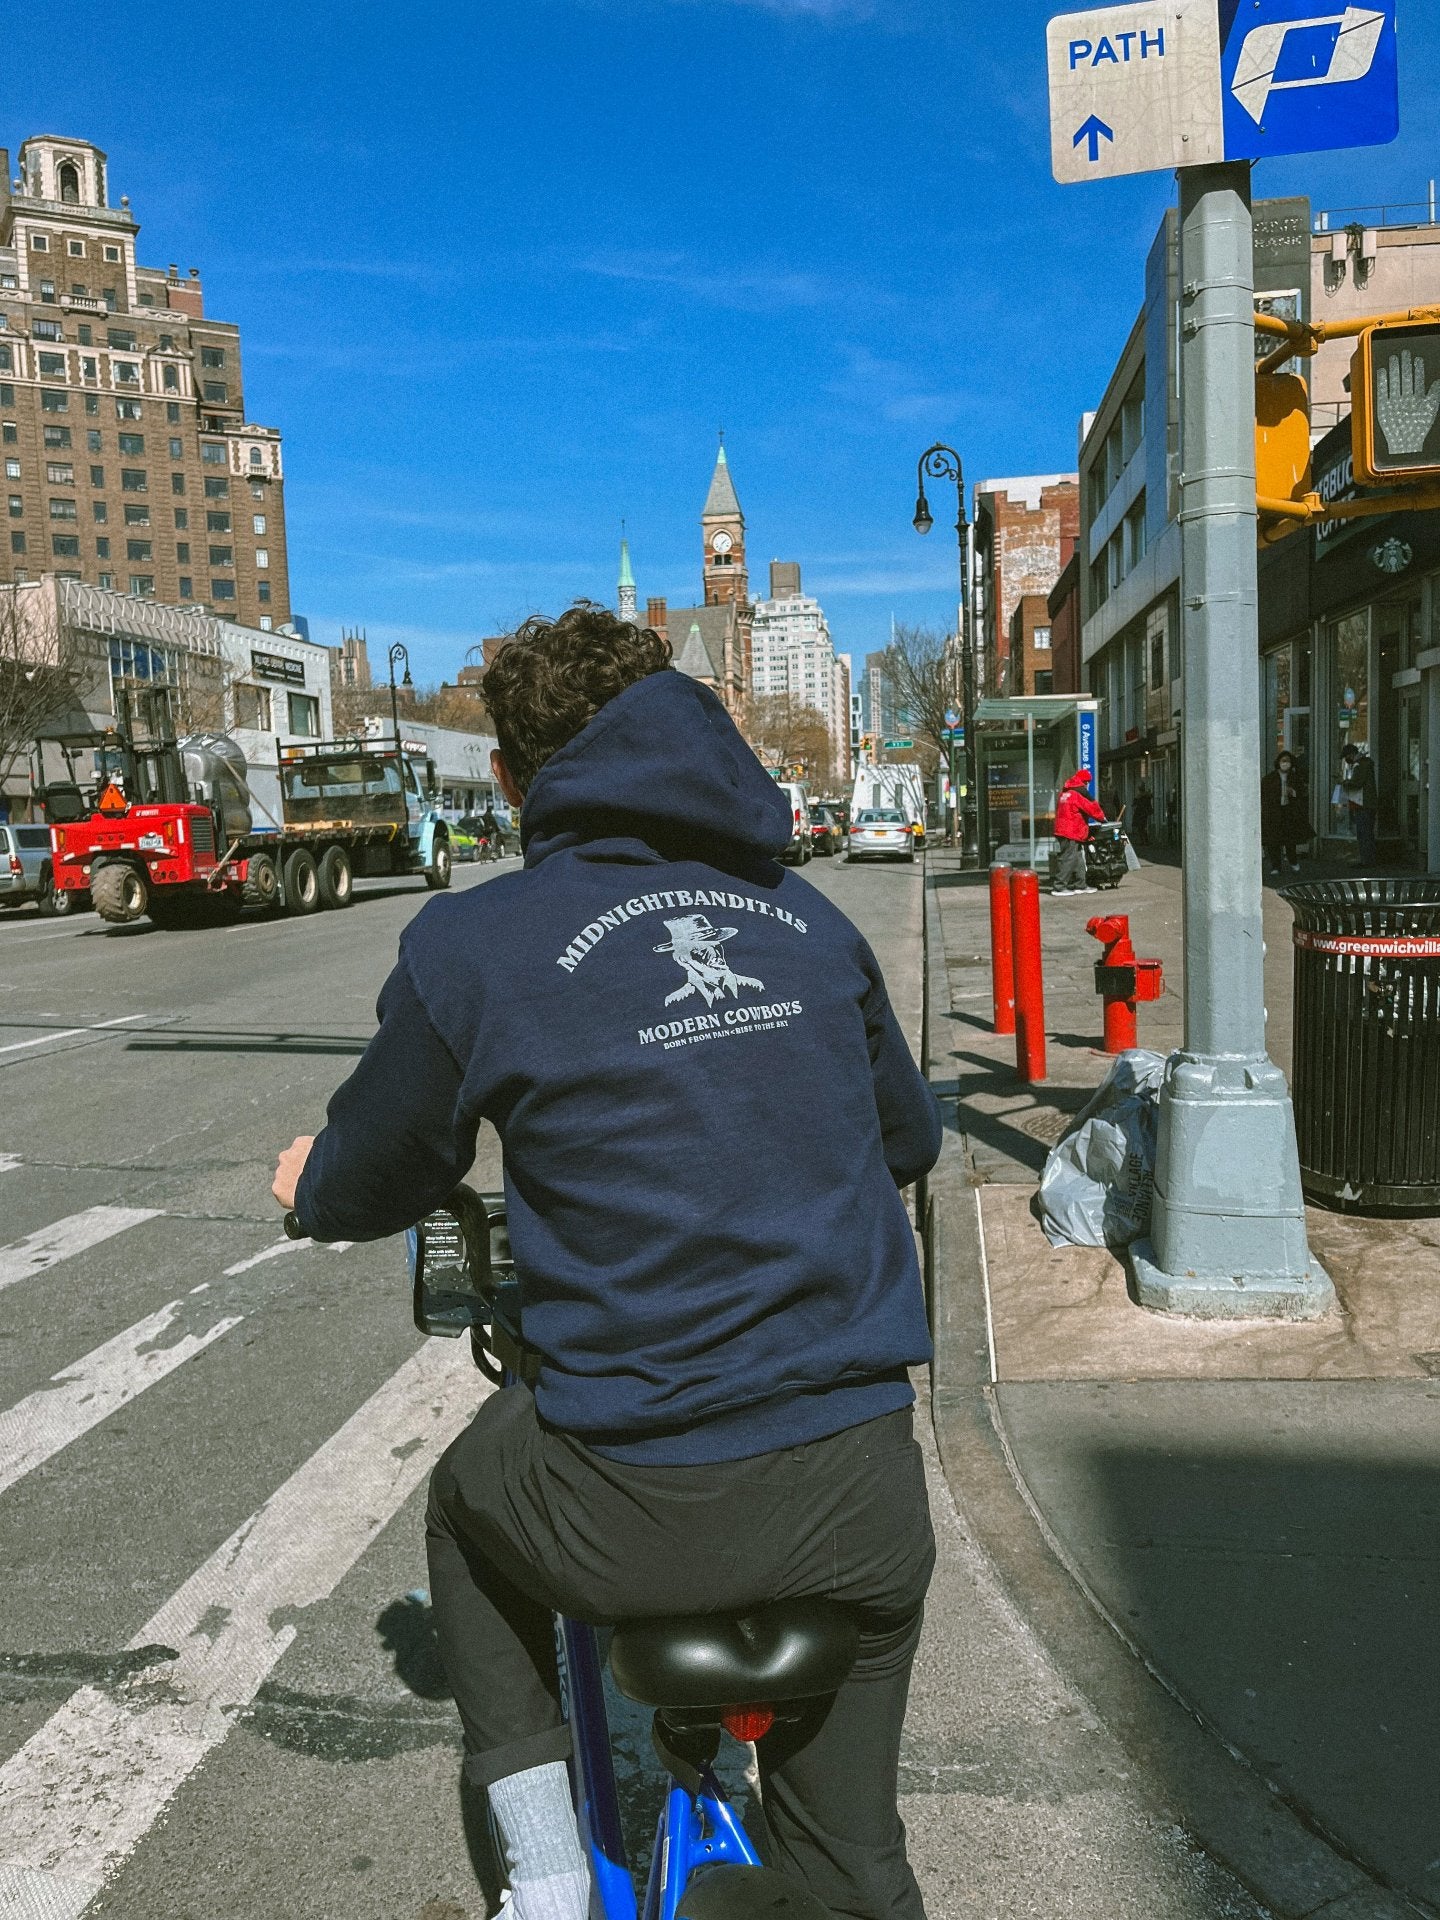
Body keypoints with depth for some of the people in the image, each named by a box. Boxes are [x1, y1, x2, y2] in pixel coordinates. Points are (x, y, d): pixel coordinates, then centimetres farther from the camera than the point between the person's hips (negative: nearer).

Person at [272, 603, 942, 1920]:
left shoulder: (471, 946, -6)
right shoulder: (804, 916, 7)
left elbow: (371, 1190, 7)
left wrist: (311, 1183, 31)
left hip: (638, 1513, -3)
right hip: (863, 1498, 4)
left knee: (468, 1502, 32)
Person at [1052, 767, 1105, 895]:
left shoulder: (1065, 793, 17)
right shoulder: (1077, 795, -13)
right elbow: (1091, 808, -10)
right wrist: (1101, 816, 6)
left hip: (1063, 830, 10)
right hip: (1071, 832, -10)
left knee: (1078, 859, 15)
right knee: (1068, 858, -8)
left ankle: (1080, 885, 20)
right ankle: (1059, 886, -8)